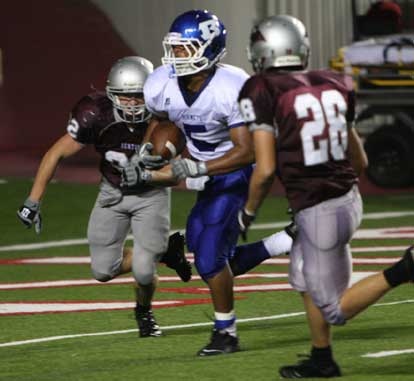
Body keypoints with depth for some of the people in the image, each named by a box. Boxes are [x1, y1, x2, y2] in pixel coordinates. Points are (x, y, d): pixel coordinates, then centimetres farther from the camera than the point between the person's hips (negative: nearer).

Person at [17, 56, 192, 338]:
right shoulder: (97, 115, -26)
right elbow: (56, 155, -14)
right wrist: (32, 202, -12)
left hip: (151, 194, -2)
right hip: (113, 193, 2)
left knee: (143, 272, -12)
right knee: (103, 270, -1)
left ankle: (144, 312, 23)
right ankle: (163, 251, 23)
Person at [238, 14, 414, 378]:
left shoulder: (262, 93, -13)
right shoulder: (332, 86, 5)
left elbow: (265, 170, -17)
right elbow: (360, 161, 12)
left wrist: (249, 212, 2)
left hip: (317, 212, -7)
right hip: (349, 197, 7)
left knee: (335, 309, 6)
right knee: (305, 278, 28)